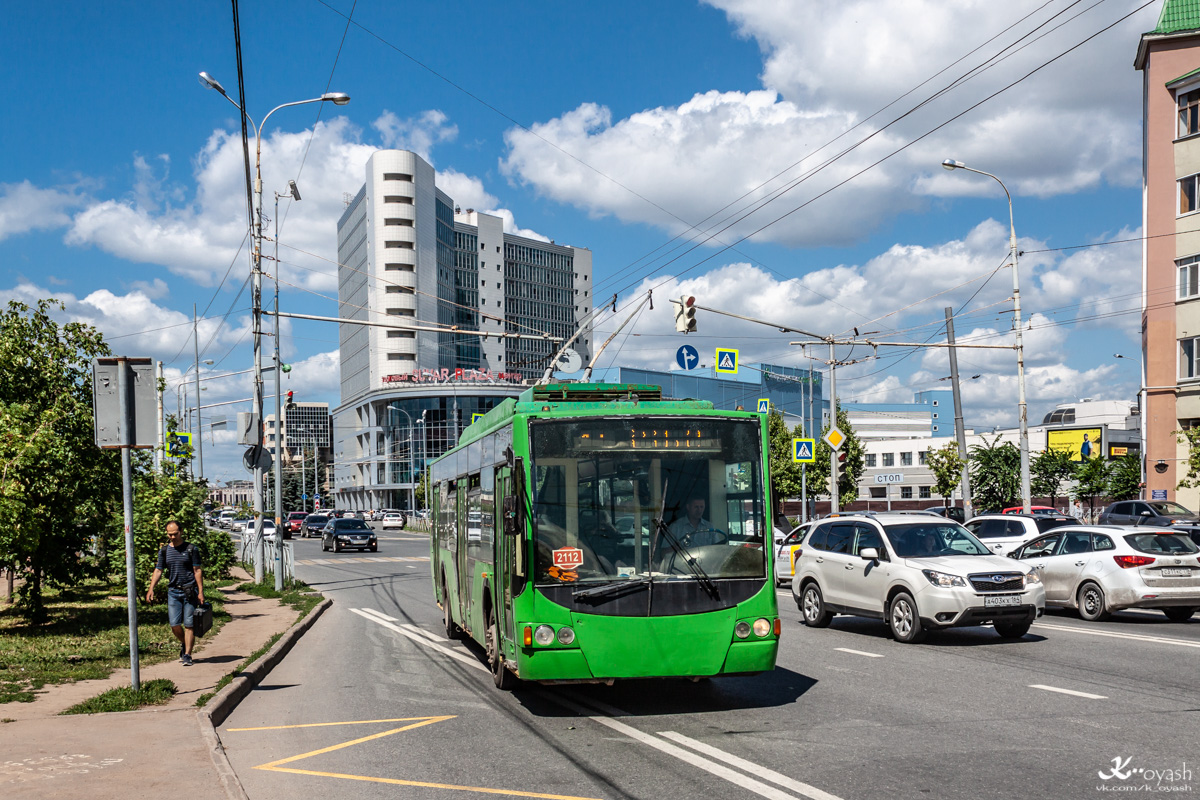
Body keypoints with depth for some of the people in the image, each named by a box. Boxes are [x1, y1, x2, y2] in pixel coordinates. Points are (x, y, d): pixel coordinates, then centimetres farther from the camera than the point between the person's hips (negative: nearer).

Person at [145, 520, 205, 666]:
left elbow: (197, 571, -1)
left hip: (190, 591, -3)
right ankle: (184, 644, 27)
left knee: (189, 624, -4)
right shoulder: (164, 551, 8)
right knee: (174, 624, -1)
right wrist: (151, 588, -6)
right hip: (173, 591, 3)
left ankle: (187, 655, 1)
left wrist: (201, 591, -6)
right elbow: (158, 571, 8)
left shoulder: (191, 549, 0)